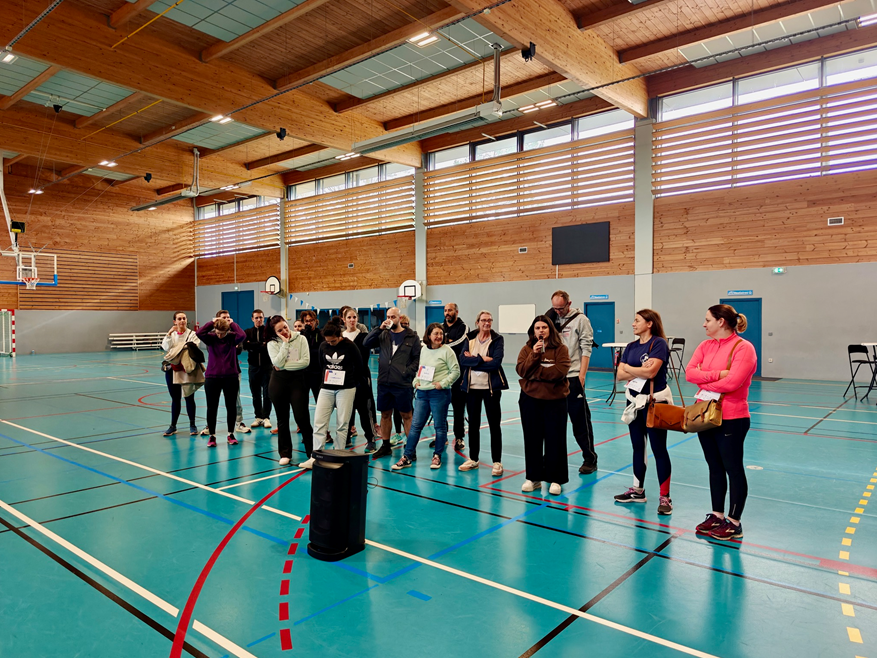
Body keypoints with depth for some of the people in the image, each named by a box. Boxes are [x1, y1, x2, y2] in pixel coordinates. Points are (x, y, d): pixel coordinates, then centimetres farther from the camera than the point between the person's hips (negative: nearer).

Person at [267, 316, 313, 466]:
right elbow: (278, 363, -15)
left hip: (298, 381, -2)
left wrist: (284, 366, -11)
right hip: (278, 382, 2)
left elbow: (305, 361, -11)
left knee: (302, 417, -4)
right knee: (282, 419, 9)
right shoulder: (272, 344, 0)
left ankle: (312, 452, 7)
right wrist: (285, 343, -13)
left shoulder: (301, 339, -2)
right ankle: (285, 453, 20)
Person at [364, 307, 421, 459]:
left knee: (406, 415, 3)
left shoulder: (411, 337, 1)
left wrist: (407, 372, -13)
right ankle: (385, 446, 24)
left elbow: (417, 359, -1)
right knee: (385, 414, 12)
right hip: (384, 382, 4)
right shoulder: (383, 335, 10)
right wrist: (379, 328, -9)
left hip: (403, 384, -4)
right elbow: (366, 343, -2)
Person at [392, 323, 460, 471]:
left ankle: (437, 456, 20)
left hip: (439, 393, -5)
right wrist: (416, 381, 6)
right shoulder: (424, 351, 11)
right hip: (422, 393, 5)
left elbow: (456, 371, -7)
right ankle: (408, 456, 10)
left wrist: (443, 383, -13)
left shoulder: (447, 351, -6)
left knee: (440, 426, 5)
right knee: (415, 425, 5)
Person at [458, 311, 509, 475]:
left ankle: (497, 461, 11)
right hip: (472, 387, 3)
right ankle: (473, 459, 25)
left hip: (491, 387, -3)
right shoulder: (470, 338, 6)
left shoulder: (497, 339, -3)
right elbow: (463, 360, -9)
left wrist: (473, 360, -14)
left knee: (494, 424, 2)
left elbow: (496, 362, -18)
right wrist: (482, 359, -18)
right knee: (473, 423, 12)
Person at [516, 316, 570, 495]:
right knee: (532, 439, 9)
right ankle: (533, 478, 21)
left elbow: (560, 371, -17)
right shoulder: (527, 349, 6)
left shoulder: (561, 349, -2)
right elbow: (521, 370, -8)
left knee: (555, 440, 3)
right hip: (530, 400, 2)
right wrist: (535, 354, -19)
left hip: (555, 401, -2)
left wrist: (534, 372, -13)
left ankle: (555, 479, 15)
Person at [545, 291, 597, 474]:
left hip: (573, 376, -5)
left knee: (580, 419, 0)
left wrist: (582, 373, -14)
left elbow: (586, 348, -9)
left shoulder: (580, 319, -5)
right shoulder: (552, 318, 10)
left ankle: (590, 459, 9)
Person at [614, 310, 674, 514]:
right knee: (638, 446, 15)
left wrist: (629, 369, -8)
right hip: (635, 401, 7)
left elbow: (651, 372, -23)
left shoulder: (659, 343, -12)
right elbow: (620, 375, 1)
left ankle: (665, 497, 6)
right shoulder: (631, 346, 8)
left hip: (655, 402, -7)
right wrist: (640, 371, -14)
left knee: (659, 448, -2)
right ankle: (638, 490, 27)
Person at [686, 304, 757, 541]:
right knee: (715, 468, 16)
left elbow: (732, 382, -24)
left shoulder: (743, 348, -13)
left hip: (731, 419, -7)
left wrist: (704, 384, -10)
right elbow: (690, 372, -4)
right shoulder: (705, 346, 8)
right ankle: (717, 515, 28)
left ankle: (734, 523, 17)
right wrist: (717, 375, -17)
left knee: (733, 469, 5)